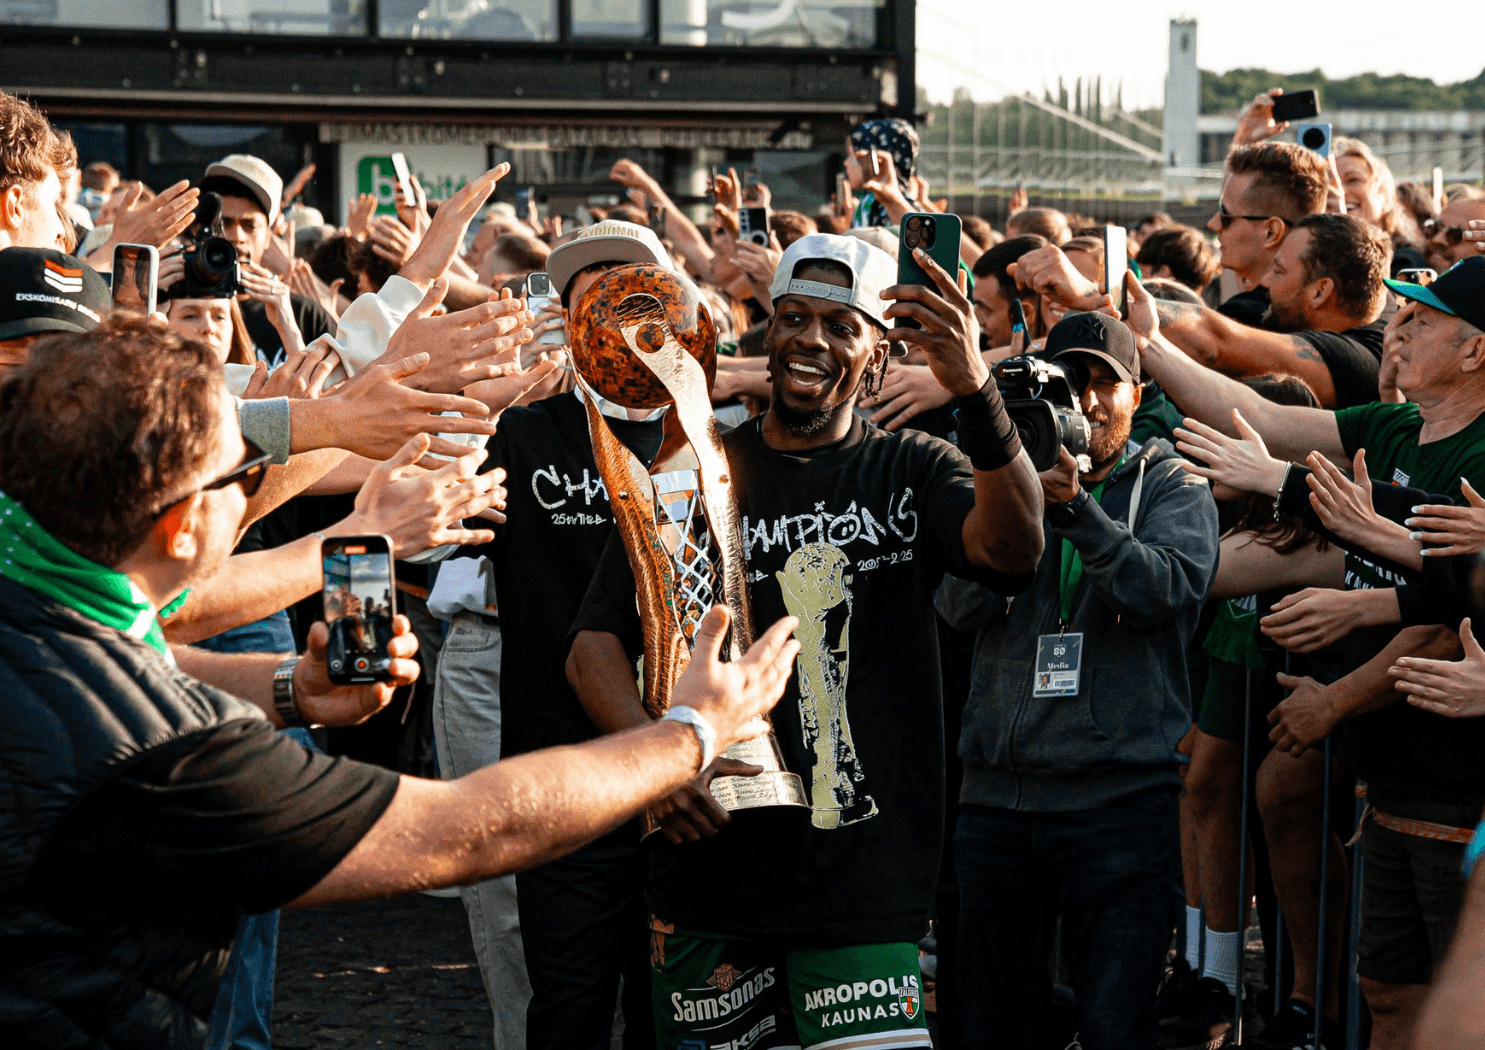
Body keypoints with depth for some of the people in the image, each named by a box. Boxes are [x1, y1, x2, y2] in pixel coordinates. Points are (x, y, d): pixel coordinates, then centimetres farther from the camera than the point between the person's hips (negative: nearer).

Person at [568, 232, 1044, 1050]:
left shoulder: (913, 472, 4)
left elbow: (1012, 553, -17)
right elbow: (597, 642, 6)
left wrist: (974, 392, -33)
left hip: (864, 882, -1)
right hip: (709, 857, 2)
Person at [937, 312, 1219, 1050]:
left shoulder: (1171, 489, 6)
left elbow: (1170, 589, -12)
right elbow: (960, 606, -2)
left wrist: (1076, 507, -24)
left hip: (1121, 798, -3)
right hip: (998, 790, 3)